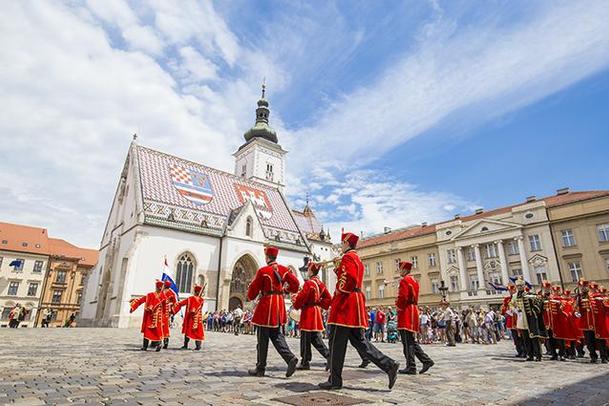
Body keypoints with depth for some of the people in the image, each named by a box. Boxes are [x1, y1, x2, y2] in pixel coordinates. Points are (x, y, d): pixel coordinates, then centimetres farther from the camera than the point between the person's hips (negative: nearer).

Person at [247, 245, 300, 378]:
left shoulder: (263, 271, -12)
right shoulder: (283, 269, 3)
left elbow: (253, 289, -6)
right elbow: (296, 284, 5)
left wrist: (251, 297, 15)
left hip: (266, 305, -5)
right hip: (279, 305, 6)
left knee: (262, 339, 5)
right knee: (277, 335, 14)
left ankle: (260, 369, 14)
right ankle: (290, 358, -3)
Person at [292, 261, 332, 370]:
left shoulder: (309, 283, -16)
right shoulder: (320, 283, 9)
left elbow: (301, 297, -17)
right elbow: (328, 298, 15)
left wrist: (296, 305, 1)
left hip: (308, 313, -8)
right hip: (316, 311, 8)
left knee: (305, 339, 2)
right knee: (315, 338, 13)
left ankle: (305, 362, 9)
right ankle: (329, 356, 6)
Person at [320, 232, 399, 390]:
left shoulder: (347, 257, -10)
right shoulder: (357, 259, 21)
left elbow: (349, 278, -24)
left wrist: (338, 291, -12)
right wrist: (338, 270, 17)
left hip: (346, 302, -10)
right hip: (356, 301, 10)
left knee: (337, 342, -1)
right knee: (358, 340, 11)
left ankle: (335, 380, 7)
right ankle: (389, 365, 4)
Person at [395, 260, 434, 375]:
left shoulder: (404, 280, -12)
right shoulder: (414, 281, 17)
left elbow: (402, 297, -21)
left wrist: (398, 307, -5)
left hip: (406, 313, -9)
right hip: (414, 311, 10)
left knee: (407, 341, -4)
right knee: (411, 340, 15)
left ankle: (411, 367, -1)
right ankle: (426, 360, 12)